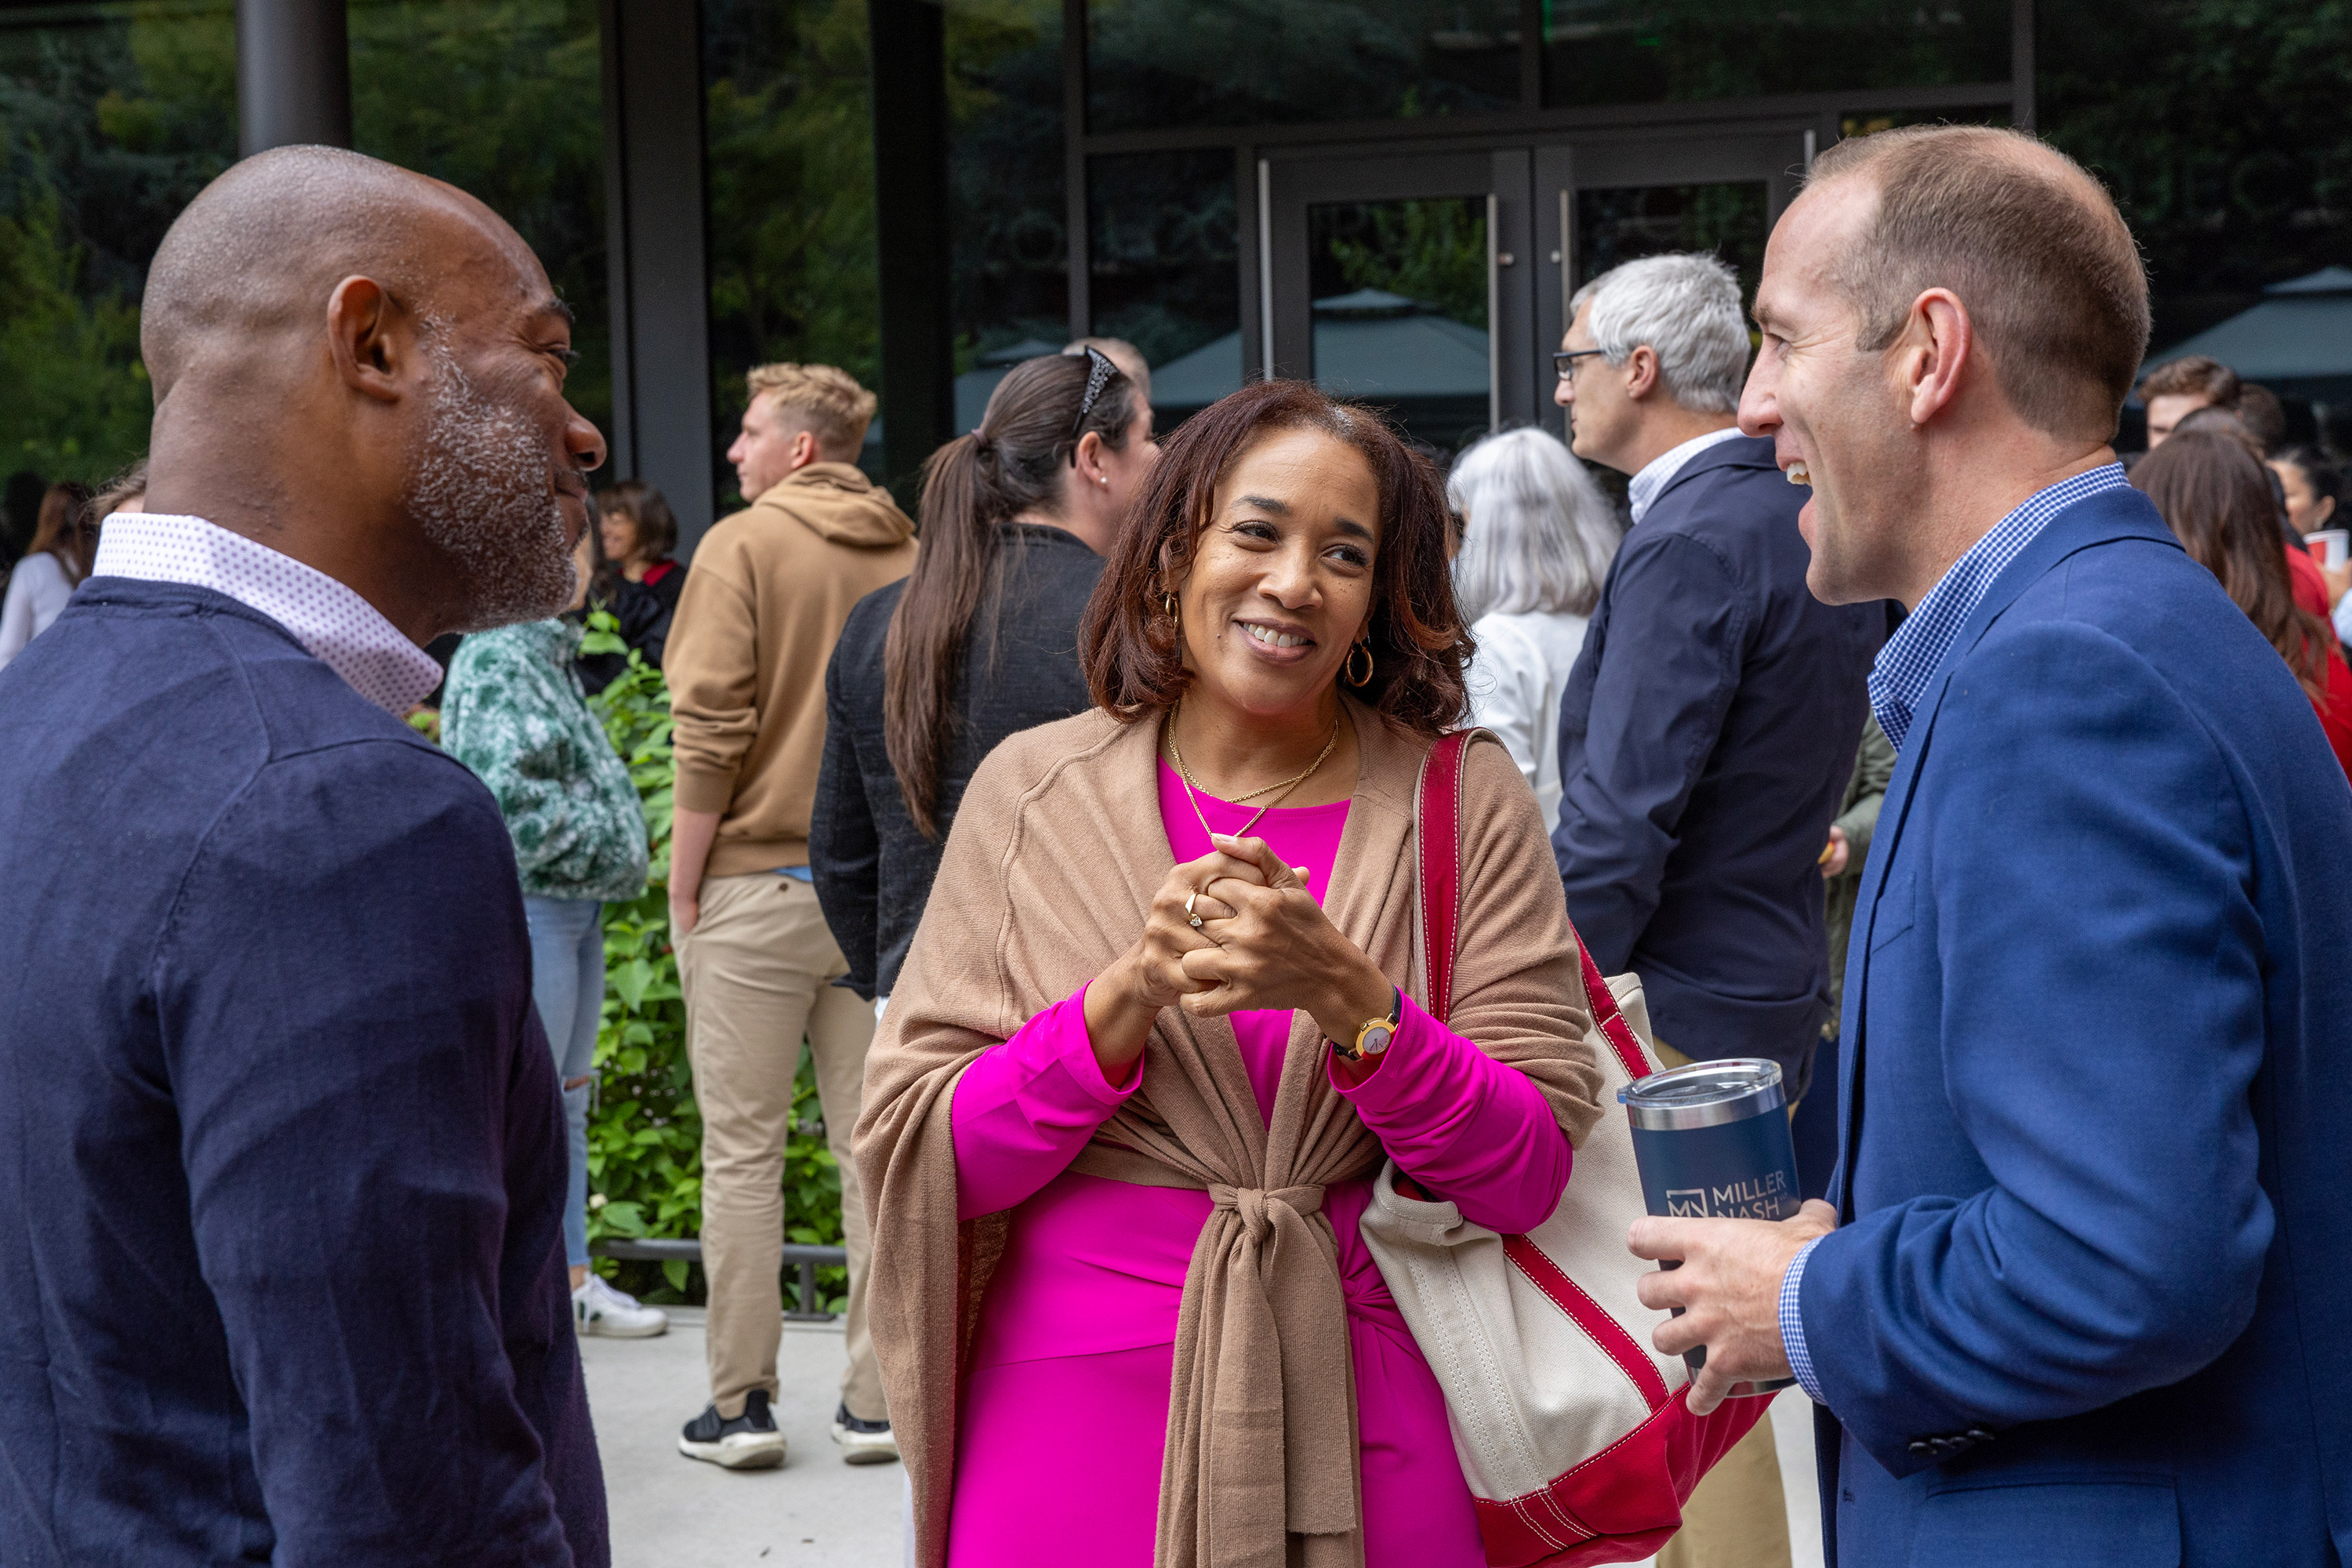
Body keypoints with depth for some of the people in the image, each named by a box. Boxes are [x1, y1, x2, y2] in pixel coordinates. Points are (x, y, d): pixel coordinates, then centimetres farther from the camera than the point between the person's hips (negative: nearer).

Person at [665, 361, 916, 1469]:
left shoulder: (744, 546, -6)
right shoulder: (912, 556, 6)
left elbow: (710, 728, -12)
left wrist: (684, 882, -4)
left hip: (757, 880, -4)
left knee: (743, 1150, 3)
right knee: (875, 1146, 8)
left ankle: (741, 1403, 7)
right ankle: (879, 1399, 11)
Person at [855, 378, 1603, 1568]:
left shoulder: (1464, 800, -1)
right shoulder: (1032, 790, 0)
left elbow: (1530, 1177, -6)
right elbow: (909, 1158, -4)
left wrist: (1346, 996, -21)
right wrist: (1128, 997, -18)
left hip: (1368, 1424, 0)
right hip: (1074, 1414, 0)